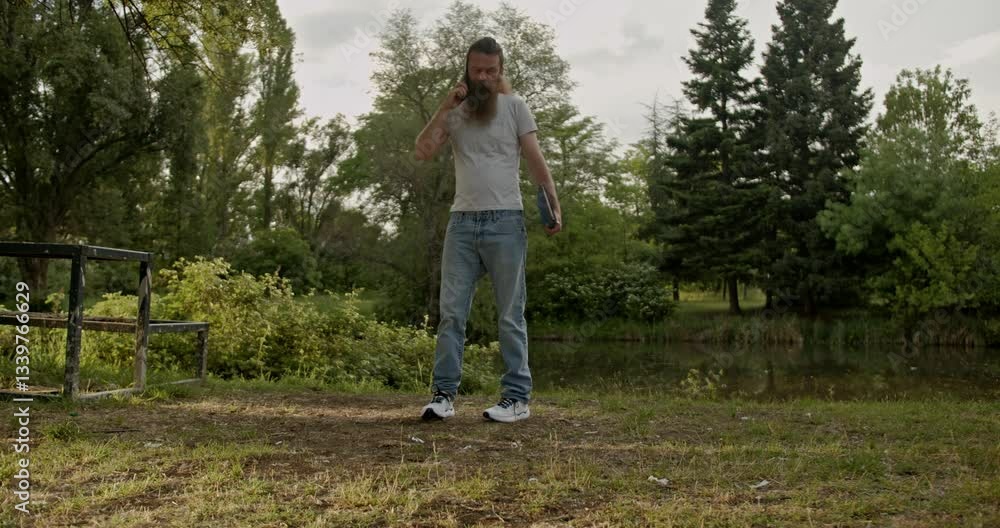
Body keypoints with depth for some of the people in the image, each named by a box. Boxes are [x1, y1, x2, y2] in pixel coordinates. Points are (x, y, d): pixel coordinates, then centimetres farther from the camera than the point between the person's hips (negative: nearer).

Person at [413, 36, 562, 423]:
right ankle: (444, 394, 7)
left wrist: (554, 205, -11)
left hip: (505, 221, -3)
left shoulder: (514, 106, 4)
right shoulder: (454, 111, 11)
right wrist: (444, 108, -6)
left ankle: (517, 397, 6)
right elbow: (423, 152, -1)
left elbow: (535, 161, 0)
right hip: (461, 222, 3)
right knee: (451, 312, 1)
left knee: (510, 315, 1)